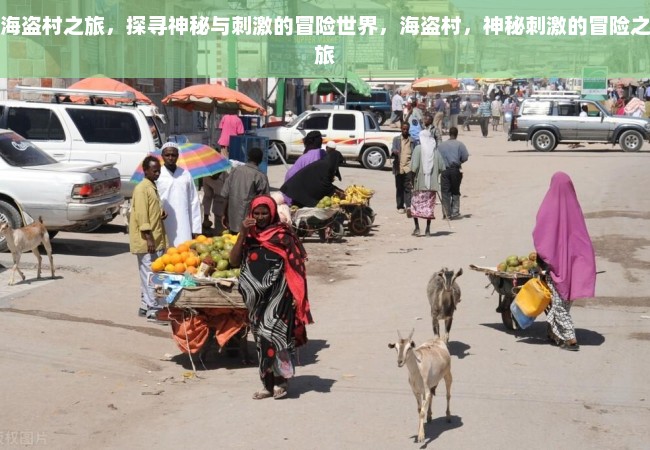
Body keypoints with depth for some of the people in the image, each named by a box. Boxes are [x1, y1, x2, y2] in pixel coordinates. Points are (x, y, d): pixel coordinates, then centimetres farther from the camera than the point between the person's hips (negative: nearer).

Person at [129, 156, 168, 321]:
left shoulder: (153, 187, 16)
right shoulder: (142, 188, -13)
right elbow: (141, 215, -18)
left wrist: (162, 213, 5)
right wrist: (149, 238, -22)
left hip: (156, 240, 9)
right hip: (146, 241, -9)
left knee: (148, 275, 13)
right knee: (150, 275, -8)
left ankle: (145, 307, 19)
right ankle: (153, 310, -6)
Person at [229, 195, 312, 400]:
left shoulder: (283, 235, -5)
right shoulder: (249, 235, 8)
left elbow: (296, 266, -5)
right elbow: (234, 261, 0)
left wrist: (295, 295, -11)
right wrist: (242, 234, -10)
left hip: (277, 294, -5)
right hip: (256, 296, 5)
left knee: (273, 333, -13)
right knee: (261, 338, 9)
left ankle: (281, 379, 1)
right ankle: (268, 384, 17)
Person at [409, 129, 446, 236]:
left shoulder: (418, 149, -7)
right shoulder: (435, 150, 3)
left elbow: (414, 167, -14)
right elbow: (442, 167, 2)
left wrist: (412, 178, -3)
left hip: (420, 183, -3)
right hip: (432, 183, 3)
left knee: (416, 204, 8)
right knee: (429, 206, 9)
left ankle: (417, 227, -1)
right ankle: (428, 229, 8)